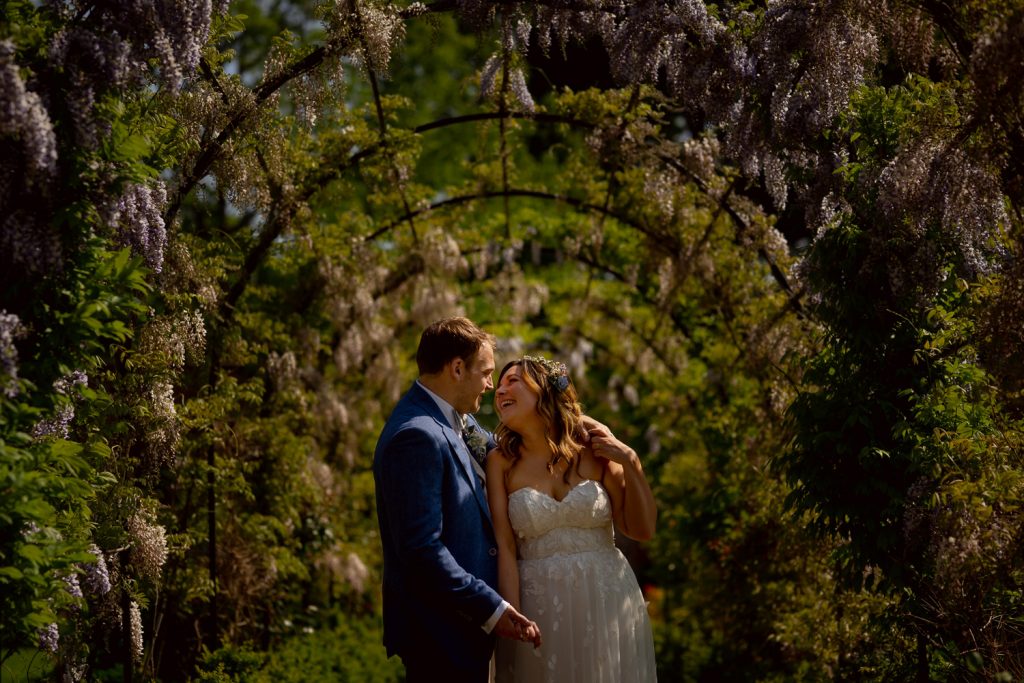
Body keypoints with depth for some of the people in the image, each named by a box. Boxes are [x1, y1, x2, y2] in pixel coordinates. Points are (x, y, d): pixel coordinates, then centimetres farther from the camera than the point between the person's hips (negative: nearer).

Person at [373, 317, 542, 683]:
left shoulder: (454, 422, 9)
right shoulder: (417, 436, -21)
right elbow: (422, 549, -25)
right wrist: (491, 609, -22)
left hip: (462, 622, 10)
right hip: (439, 631, -10)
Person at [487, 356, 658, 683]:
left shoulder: (594, 448, -1)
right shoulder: (501, 462, -1)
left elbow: (642, 530, 0)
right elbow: (504, 548, -7)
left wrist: (630, 463, -10)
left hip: (606, 601, 1)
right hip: (540, 607, 0)